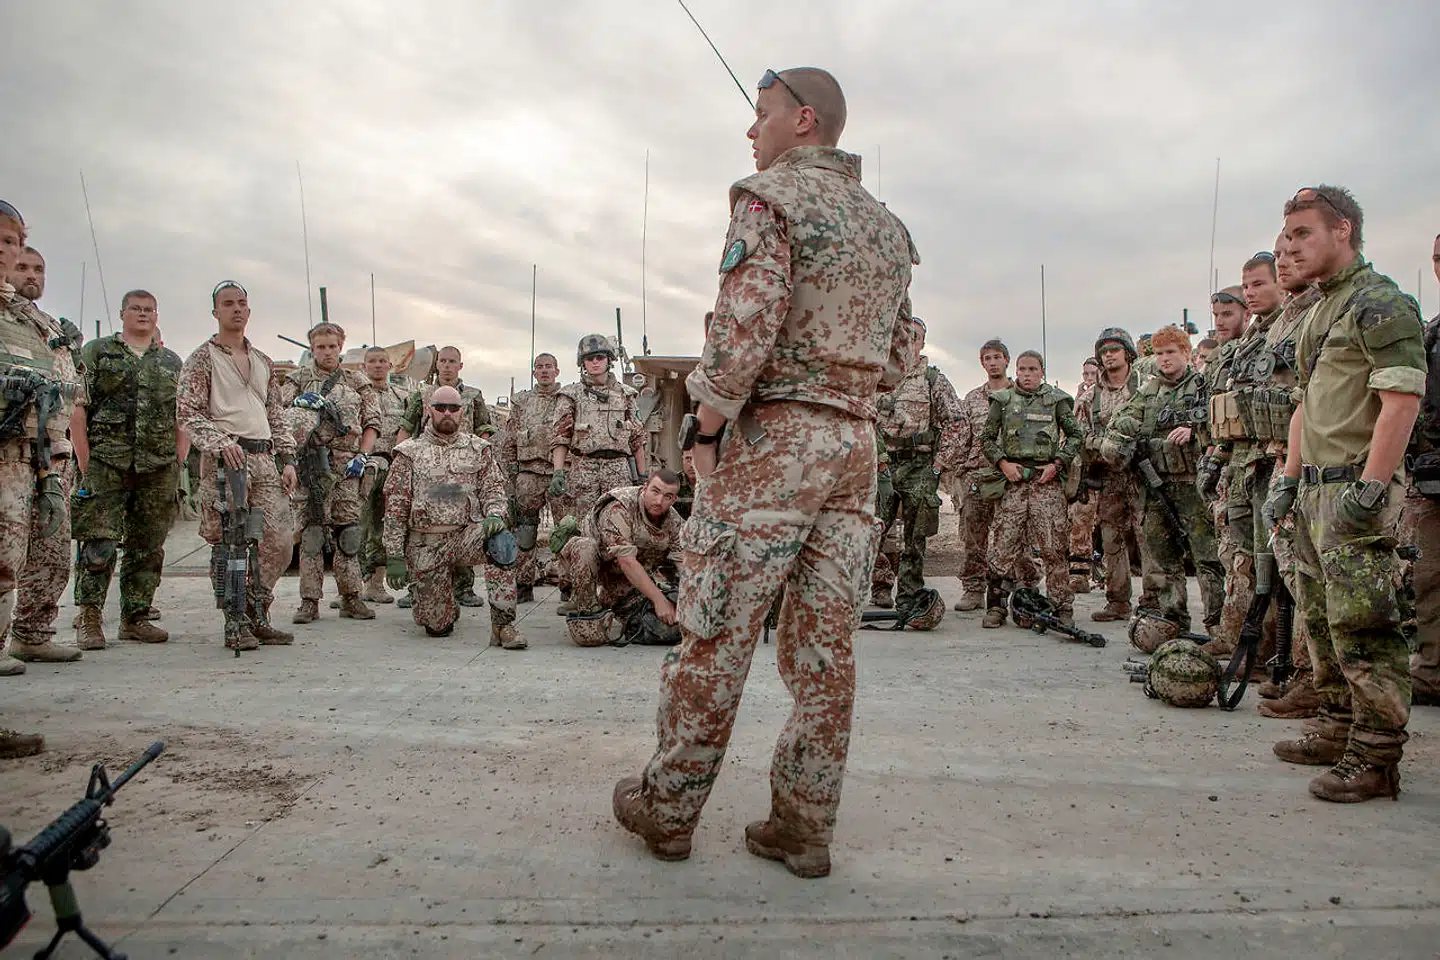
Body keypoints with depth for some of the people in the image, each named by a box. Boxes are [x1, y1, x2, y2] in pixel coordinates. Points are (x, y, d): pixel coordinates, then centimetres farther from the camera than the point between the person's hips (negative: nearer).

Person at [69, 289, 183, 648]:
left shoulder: (172, 362, 17)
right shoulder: (96, 352, 8)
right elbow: (77, 410, 1)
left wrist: (176, 465, 5)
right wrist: (86, 466, -8)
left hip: (158, 470, 3)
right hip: (106, 464, -3)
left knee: (148, 548, 6)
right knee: (98, 546, -8)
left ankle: (135, 619, 16)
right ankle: (88, 621, 1)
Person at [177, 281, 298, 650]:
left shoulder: (262, 361, 21)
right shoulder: (202, 359, 4)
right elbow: (187, 412, -5)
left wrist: (287, 459, 12)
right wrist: (222, 443, -19)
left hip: (264, 458, 5)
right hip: (225, 459, -5)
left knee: (280, 542, -1)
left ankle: (257, 617, 14)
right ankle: (236, 625, 6)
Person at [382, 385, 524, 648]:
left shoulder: (479, 449, 11)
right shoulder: (410, 452, 6)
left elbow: (493, 488, 5)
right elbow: (395, 507, 3)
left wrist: (495, 515, -19)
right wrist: (394, 556, -4)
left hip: (467, 534, 0)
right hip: (426, 544, 0)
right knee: (437, 626, -3)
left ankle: (502, 625, -31)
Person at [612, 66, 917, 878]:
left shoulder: (770, 198, -5)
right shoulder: (889, 226, 18)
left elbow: (745, 330, -17)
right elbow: (898, 359, 19)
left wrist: (703, 428, -9)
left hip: (773, 438, -7)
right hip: (857, 446, 7)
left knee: (715, 637, 2)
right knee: (826, 647, 7)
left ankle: (667, 808, 15)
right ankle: (804, 826, 15)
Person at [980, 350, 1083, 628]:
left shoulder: (1056, 400, 9)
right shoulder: (1002, 400, 11)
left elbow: (1076, 436, 11)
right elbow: (987, 438, 14)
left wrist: (1057, 464, -2)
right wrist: (1002, 463, -2)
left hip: (1047, 480, -1)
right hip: (1012, 479, 1)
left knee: (1053, 546, -3)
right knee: (1004, 545, -2)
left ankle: (1063, 608, 6)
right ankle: (996, 607, 4)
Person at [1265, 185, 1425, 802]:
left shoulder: (1379, 303, -9)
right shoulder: (1317, 315, 20)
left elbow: (1403, 400, -18)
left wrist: (1370, 487, -23)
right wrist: (1289, 480, 19)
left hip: (1354, 489, -10)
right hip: (1315, 489, 10)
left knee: (1361, 624, -8)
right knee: (1321, 618, 15)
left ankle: (1376, 756, 0)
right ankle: (1339, 728, 27)